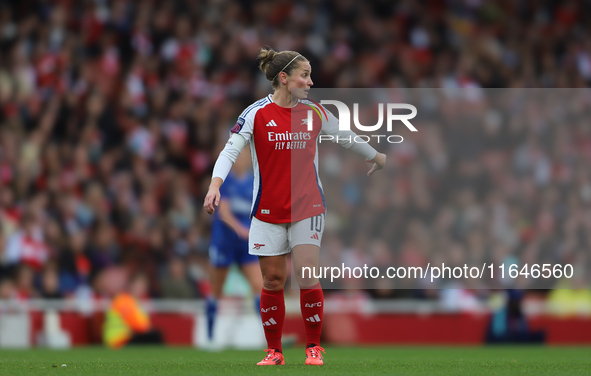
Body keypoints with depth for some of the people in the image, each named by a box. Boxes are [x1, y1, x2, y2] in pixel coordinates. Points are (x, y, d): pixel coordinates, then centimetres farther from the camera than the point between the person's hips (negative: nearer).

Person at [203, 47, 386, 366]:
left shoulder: (314, 112, 4)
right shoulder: (256, 114, -6)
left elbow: (346, 137, 21)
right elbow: (230, 151, -11)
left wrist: (376, 156, 34)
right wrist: (215, 185, -27)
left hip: (308, 208, 1)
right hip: (268, 210, -1)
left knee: (307, 275, -9)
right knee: (272, 280, 1)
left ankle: (314, 346, 4)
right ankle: (274, 351, 13)